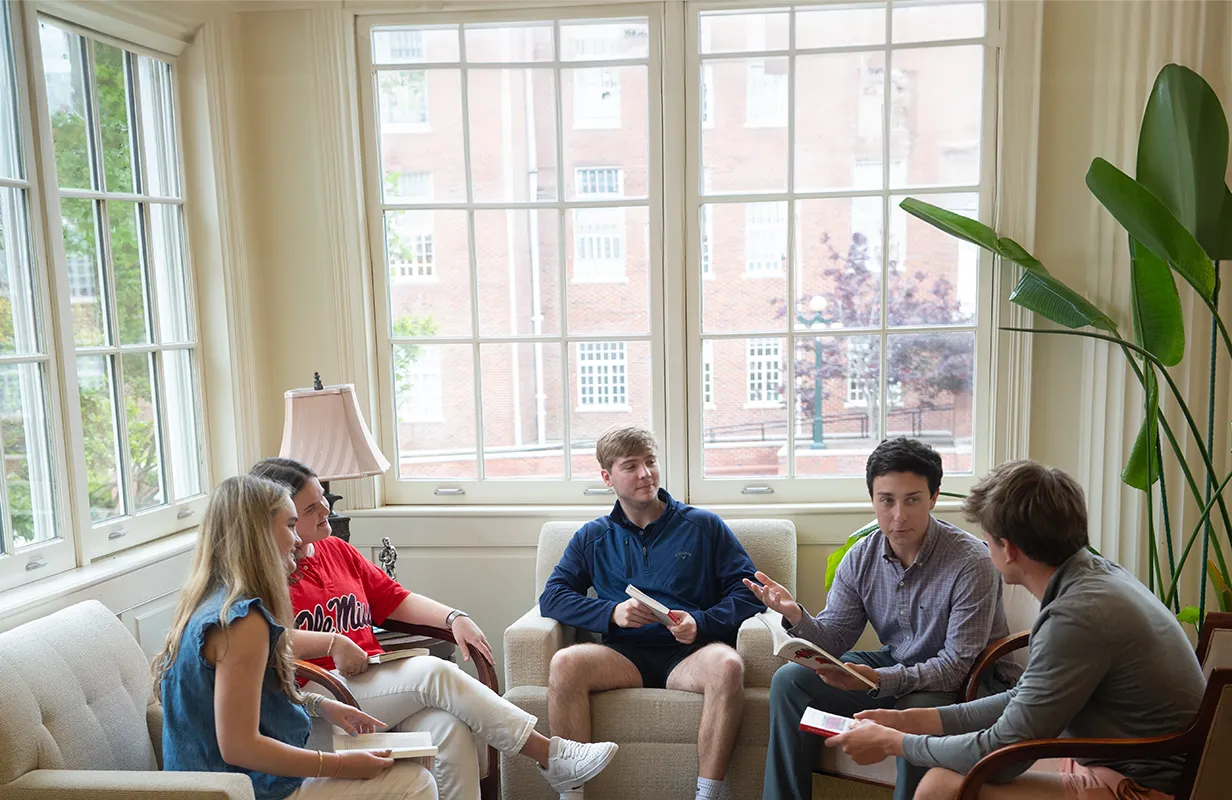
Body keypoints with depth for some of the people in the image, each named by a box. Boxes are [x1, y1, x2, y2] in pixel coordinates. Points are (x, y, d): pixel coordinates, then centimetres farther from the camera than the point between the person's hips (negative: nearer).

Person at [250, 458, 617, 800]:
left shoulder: (336, 549, 20)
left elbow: (395, 600, 19)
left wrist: (453, 618, 5)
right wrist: (333, 643, -20)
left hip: (377, 680, 7)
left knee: (451, 730, -24)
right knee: (434, 671, -24)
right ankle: (549, 754, -16)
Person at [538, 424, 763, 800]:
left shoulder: (703, 526, 13)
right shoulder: (592, 538, 18)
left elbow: (748, 591, 8)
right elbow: (551, 598, 8)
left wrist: (701, 622, -10)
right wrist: (612, 613, -8)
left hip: (689, 654, -1)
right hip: (625, 655, 2)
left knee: (727, 664, -35)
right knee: (564, 664, -29)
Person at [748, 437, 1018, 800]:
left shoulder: (971, 562, -24)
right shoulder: (861, 556, -7)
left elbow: (958, 664, -24)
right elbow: (834, 638, -5)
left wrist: (880, 680, -37)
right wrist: (796, 615, -28)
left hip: (970, 680, -5)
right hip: (894, 665, 6)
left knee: (917, 715, -38)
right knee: (789, 681, -5)